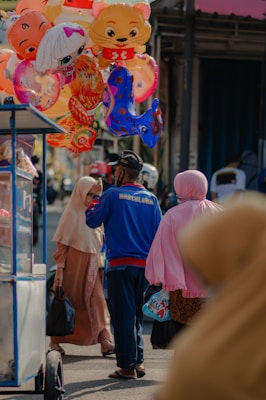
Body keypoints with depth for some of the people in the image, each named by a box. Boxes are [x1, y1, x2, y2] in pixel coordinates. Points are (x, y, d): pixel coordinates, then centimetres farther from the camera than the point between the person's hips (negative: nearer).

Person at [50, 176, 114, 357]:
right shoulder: (72, 214, -7)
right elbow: (62, 244, -9)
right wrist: (60, 270, -14)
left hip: (91, 267, 5)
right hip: (73, 266, -5)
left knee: (98, 301, -5)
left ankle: (105, 341, -11)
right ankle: (56, 341, 16)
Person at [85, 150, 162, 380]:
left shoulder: (112, 195, -6)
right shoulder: (151, 199, 6)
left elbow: (93, 221, 2)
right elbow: (159, 233, 6)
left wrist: (92, 205, 22)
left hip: (121, 264, -5)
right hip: (145, 265, 5)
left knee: (123, 316, 1)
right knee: (136, 314, 18)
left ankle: (127, 367, 3)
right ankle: (139, 362, 18)